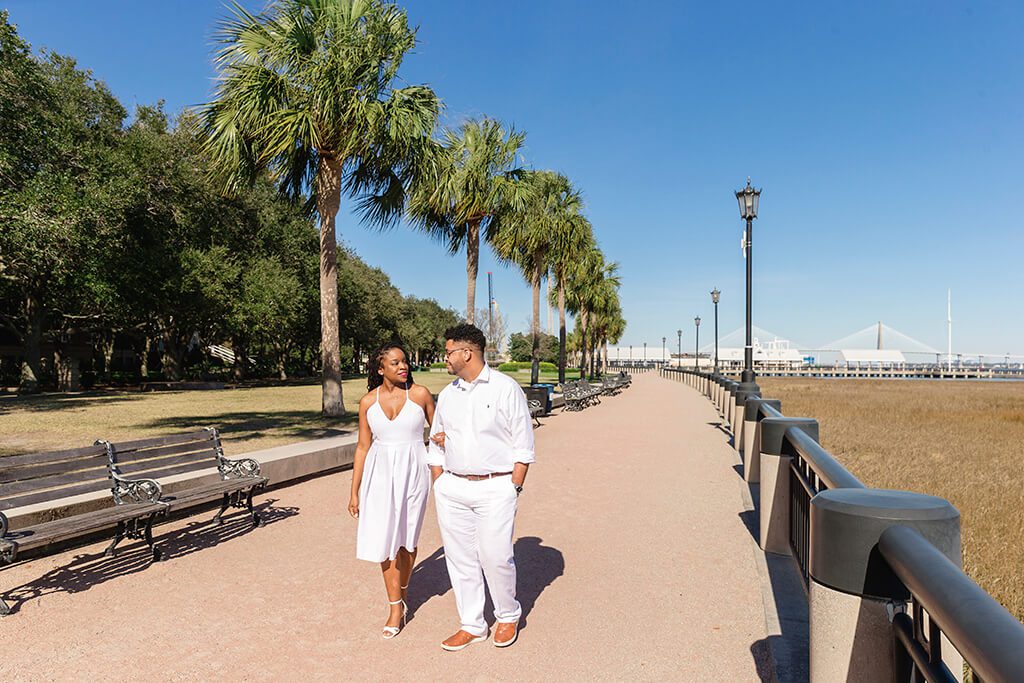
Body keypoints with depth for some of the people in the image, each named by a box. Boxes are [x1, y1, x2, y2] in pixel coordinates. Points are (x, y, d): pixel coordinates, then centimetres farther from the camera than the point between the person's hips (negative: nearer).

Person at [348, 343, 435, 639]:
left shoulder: (420, 394, -5)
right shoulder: (368, 402, 1)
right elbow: (363, 447, 7)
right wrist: (354, 491, 8)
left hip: (413, 472, -1)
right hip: (380, 473, 1)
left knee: (406, 538, 9)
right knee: (385, 539, 0)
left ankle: (402, 590, 34)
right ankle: (396, 607, 13)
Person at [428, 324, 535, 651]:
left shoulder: (505, 388, -3)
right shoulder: (447, 394, 11)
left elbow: (523, 445, -3)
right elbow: (436, 446, 17)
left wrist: (514, 489, -8)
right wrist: (438, 488, 10)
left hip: (495, 488, -5)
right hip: (452, 487, 5)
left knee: (496, 556, -4)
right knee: (459, 558, 8)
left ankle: (508, 616, 24)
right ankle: (472, 625, 25)